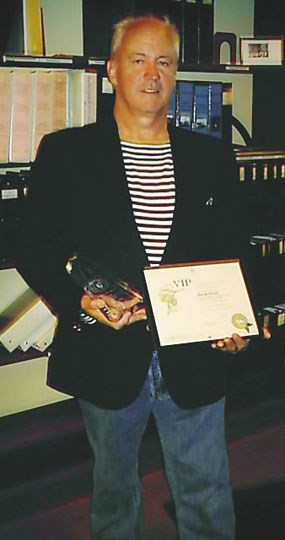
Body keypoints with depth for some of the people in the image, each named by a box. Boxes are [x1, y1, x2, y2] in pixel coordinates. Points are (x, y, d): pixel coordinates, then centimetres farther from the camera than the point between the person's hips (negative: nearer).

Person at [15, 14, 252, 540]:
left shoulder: (213, 156, 6)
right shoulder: (65, 152, -1)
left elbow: (234, 253, 9)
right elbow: (33, 250, -1)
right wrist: (80, 299, -18)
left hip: (194, 361, 2)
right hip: (106, 358, -1)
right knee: (114, 486, 20)